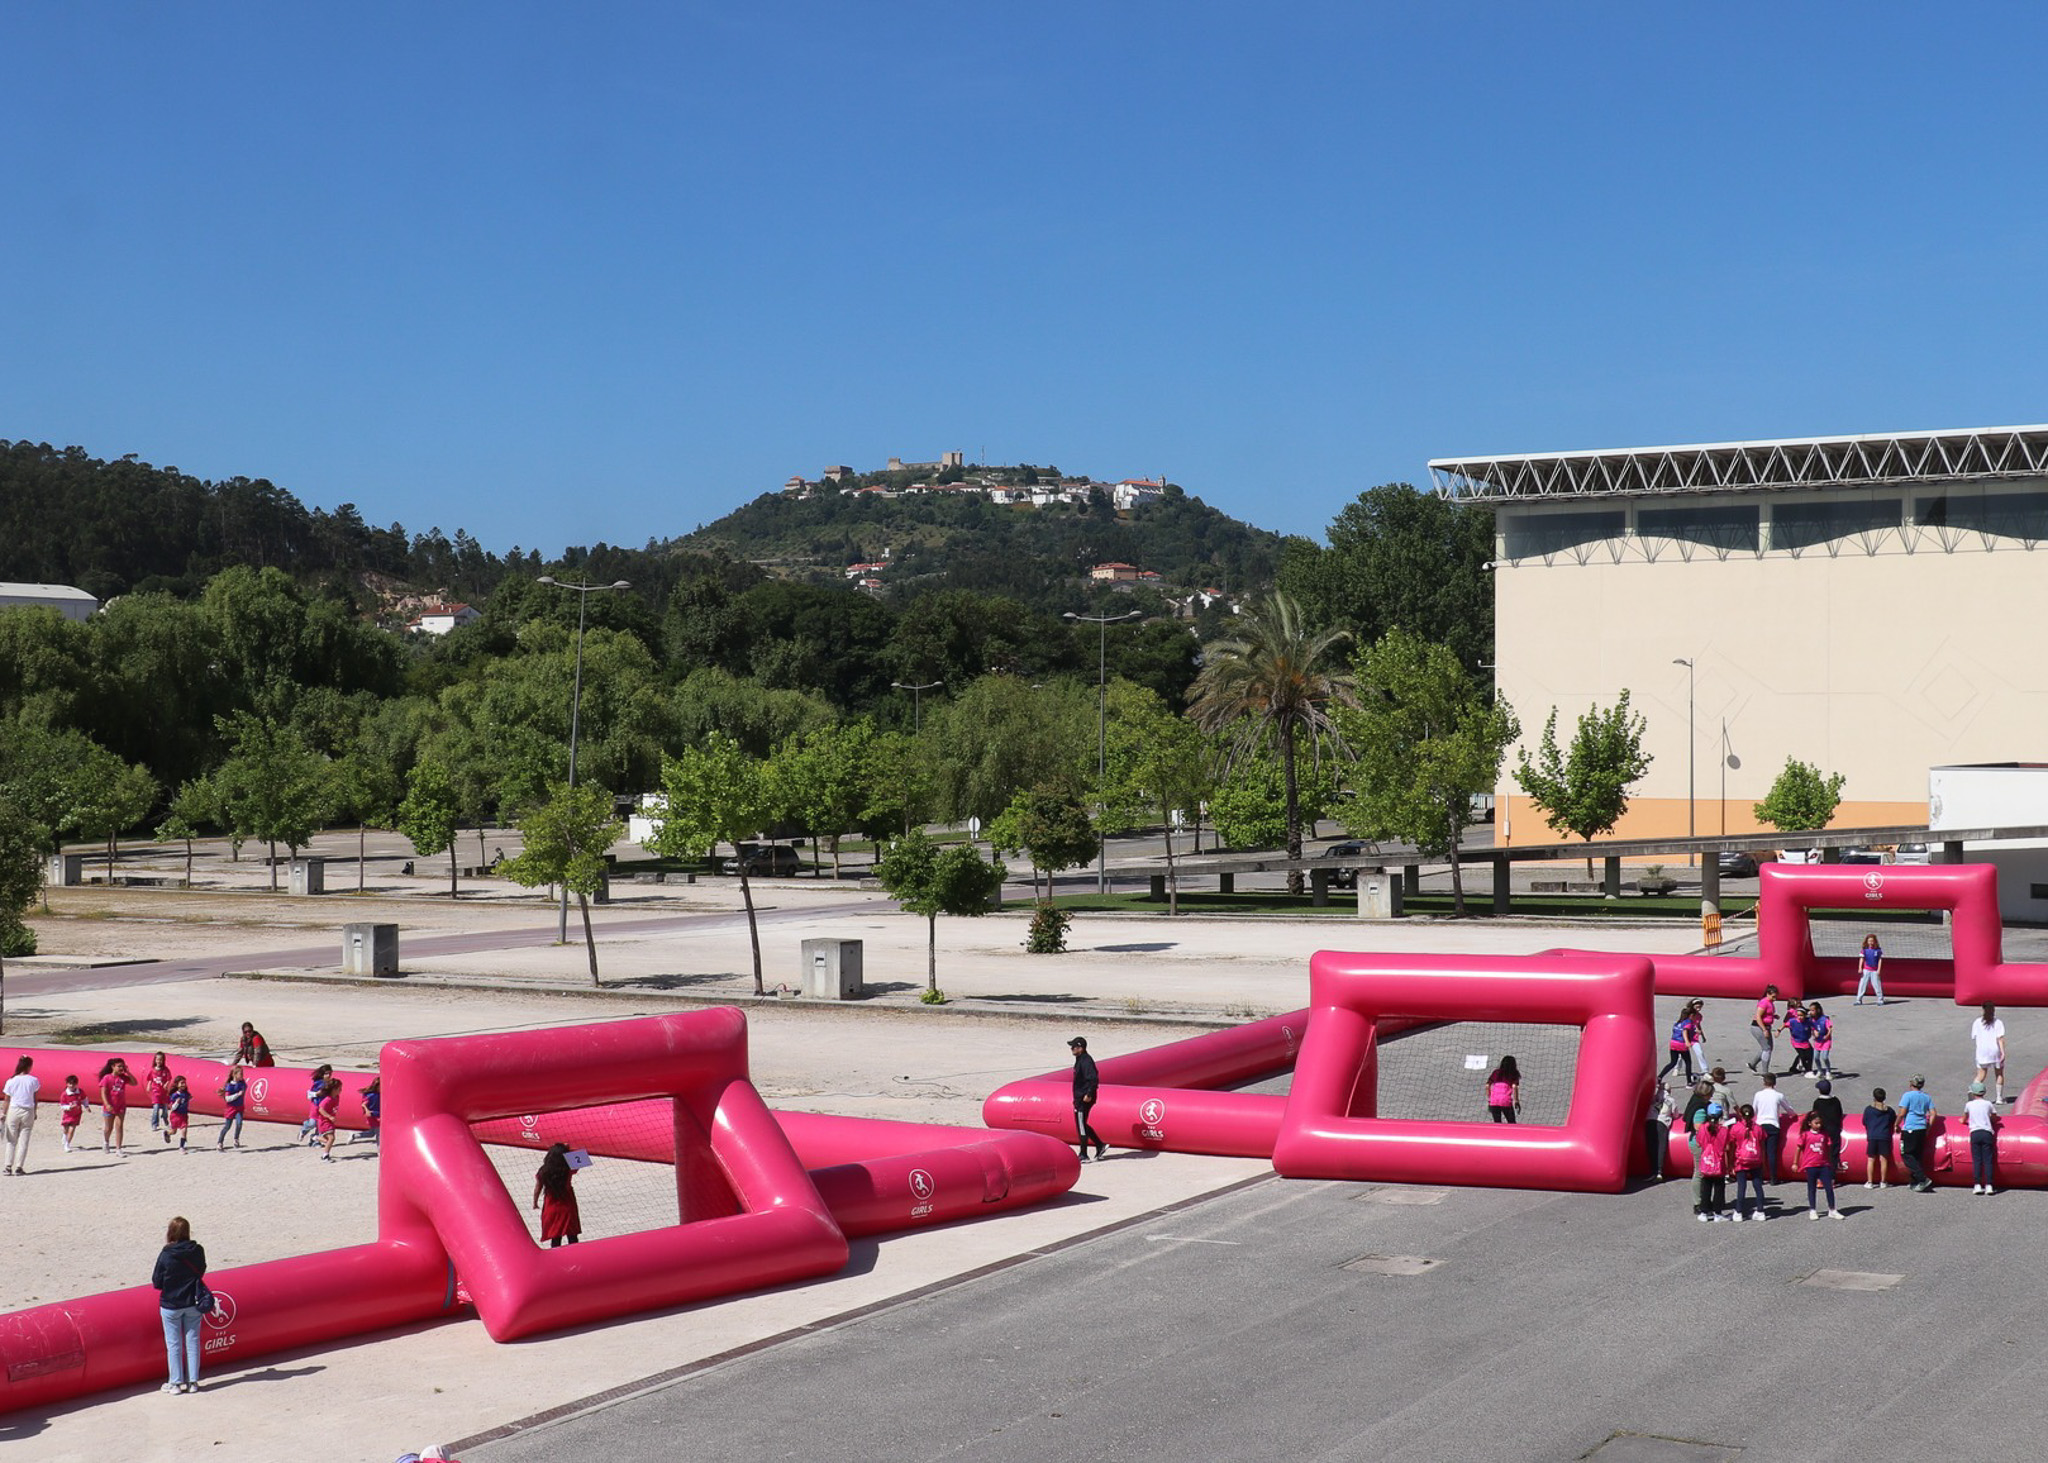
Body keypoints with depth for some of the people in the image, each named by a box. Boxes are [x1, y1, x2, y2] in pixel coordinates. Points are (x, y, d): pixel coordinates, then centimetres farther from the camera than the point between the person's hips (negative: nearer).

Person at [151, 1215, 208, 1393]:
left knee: (173, 1344, 8)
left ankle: (176, 1382, 14)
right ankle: (193, 1381, 16)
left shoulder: (166, 1255, -19)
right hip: (193, 1304, 3)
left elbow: (157, 1282, -9)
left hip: (171, 1306, -3)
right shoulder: (198, 1251, -10)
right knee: (192, 1341, 12)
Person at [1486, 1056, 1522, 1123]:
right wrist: (1516, 1101, -6)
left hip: (1494, 1101, 3)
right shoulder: (1513, 1074, 8)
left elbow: (1487, 1086, 10)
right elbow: (1514, 1087, -6)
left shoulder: (1496, 1072, 17)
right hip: (1506, 1102, -3)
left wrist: (1489, 1100, 15)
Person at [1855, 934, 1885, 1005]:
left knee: (1877, 985, -4)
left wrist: (1879, 970, -7)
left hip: (1874, 971, -1)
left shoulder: (1878, 950, 1)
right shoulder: (1864, 950, 3)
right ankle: (1859, 1000, 3)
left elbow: (1880, 960, 1)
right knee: (1862, 984, -1)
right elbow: (1861, 959, -1)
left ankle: (1880, 1000, 8)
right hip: (1866, 970, 1)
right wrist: (1860, 968, -12)